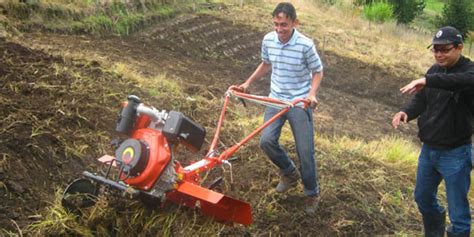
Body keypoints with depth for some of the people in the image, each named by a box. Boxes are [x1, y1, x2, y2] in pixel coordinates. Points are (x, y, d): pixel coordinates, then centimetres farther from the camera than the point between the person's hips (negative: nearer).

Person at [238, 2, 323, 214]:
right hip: (276, 99, 4)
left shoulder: (305, 45, -18)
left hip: (300, 102, -4)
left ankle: (312, 193, 18)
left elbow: (317, 72, -6)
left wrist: (312, 94, -22)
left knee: (305, 150, -3)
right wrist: (248, 82, 13)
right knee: (266, 141, -10)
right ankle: (289, 172, 20)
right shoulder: (268, 40, -4)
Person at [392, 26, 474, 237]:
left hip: (455, 154, -7)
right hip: (428, 149, 7)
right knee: (423, 198, 23)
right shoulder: (434, 71, 5)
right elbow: (421, 100, 7)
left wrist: (427, 81, -52)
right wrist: (406, 112, -15)